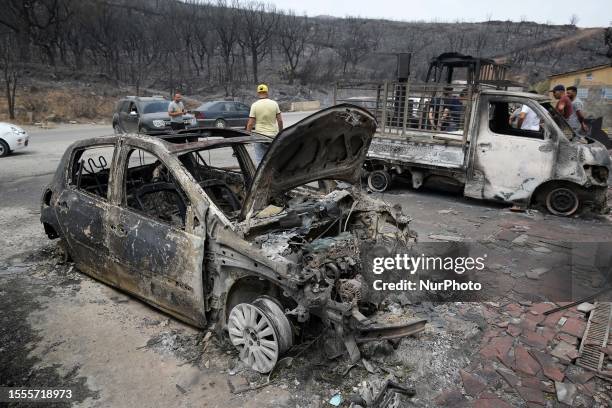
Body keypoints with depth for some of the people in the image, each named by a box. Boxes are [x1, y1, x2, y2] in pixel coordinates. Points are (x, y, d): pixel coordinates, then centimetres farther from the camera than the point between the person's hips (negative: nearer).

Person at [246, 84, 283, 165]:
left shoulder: (254, 105, -5)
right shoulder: (274, 104, 0)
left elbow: (250, 123, -8)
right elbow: (280, 120, 3)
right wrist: (280, 132, 16)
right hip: (273, 135, 2)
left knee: (259, 160, 4)